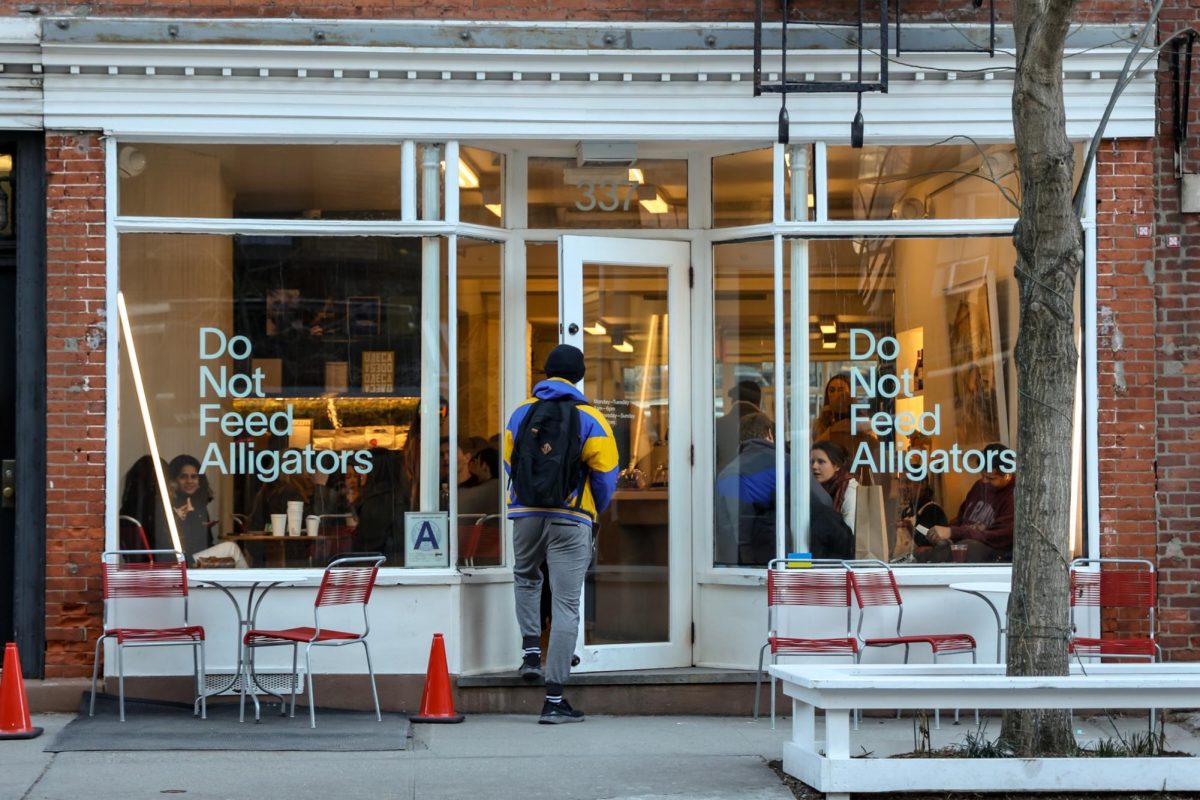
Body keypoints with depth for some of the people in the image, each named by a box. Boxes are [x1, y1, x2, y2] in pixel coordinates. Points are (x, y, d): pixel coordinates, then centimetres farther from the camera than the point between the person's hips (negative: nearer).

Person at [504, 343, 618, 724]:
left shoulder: (521, 414, 5)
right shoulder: (590, 420, -4)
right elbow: (605, 474, -4)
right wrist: (595, 510, 16)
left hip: (526, 515, 3)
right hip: (571, 521, -3)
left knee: (526, 578, 32)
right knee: (566, 605, -2)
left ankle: (531, 649, 14)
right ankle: (554, 700, -4)